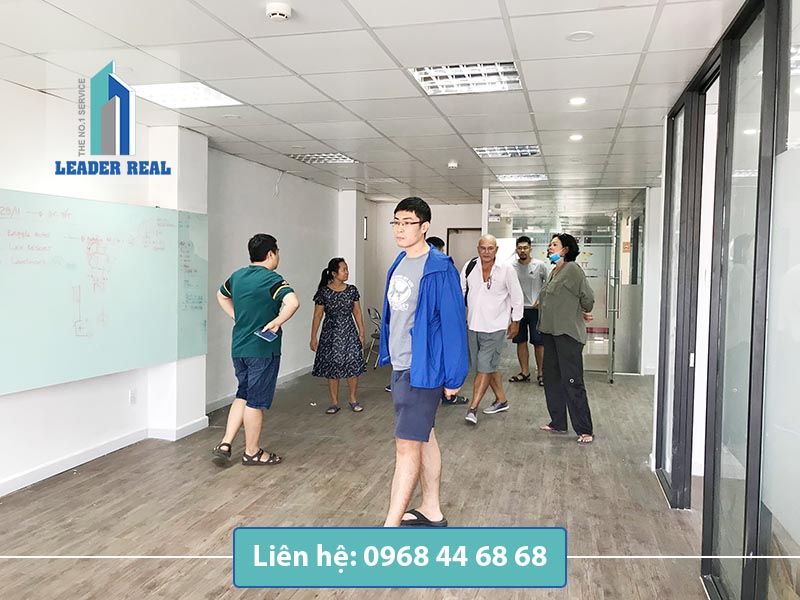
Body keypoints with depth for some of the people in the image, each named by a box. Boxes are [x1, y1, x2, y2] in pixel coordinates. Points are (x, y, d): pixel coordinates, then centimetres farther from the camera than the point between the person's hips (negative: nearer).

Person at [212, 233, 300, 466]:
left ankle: (225, 444, 14)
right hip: (263, 349, -7)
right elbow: (292, 302, -32)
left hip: (239, 347, 7)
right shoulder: (271, 279, -15)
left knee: (243, 395, 20)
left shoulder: (238, 275, 8)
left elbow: (221, 296, 27)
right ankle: (251, 453, 16)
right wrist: (276, 322, -19)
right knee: (256, 401, 4)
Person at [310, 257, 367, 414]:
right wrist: (313, 337, -2)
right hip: (330, 335, -2)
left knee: (353, 366, 0)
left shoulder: (352, 290, 1)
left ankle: (353, 400, 18)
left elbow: (357, 312, 7)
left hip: (349, 333, 2)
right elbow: (317, 316, -2)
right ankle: (334, 402, 17)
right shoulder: (323, 292, -6)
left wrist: (361, 333, 5)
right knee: (332, 368, 4)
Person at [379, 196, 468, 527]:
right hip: (400, 365, 9)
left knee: (407, 445, -6)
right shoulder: (398, 264, 9)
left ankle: (391, 525, 1)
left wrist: (453, 376, -16)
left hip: (423, 368, -9)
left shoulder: (439, 269, -16)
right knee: (424, 437, 18)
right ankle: (432, 511, 33)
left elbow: (453, 323, -17)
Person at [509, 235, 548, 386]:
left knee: (538, 342, -1)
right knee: (521, 341, 8)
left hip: (536, 309, -3)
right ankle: (524, 372, 19)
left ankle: (540, 373, 10)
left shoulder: (540, 266, -5)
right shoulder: (512, 267, 1)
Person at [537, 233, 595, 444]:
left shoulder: (572, 269, -12)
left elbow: (587, 296, -12)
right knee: (551, 379, 13)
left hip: (568, 333, -9)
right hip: (551, 332, 9)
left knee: (572, 382, -8)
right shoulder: (554, 272, 15)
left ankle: (585, 430, -1)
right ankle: (558, 423, 24)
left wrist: (583, 314, 6)